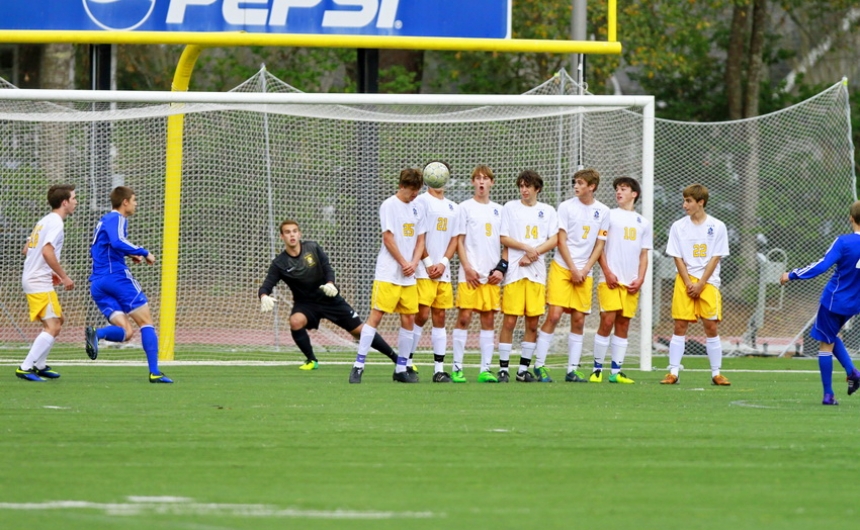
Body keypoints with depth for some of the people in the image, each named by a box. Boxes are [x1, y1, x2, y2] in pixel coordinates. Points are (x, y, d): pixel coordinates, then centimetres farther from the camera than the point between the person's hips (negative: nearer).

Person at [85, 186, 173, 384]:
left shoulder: (103, 221, 23)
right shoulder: (117, 219, -5)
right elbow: (118, 242, -24)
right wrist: (144, 253, -16)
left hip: (97, 284, 8)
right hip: (117, 276, -8)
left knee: (126, 332, 1)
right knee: (145, 322, 0)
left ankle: (97, 333, -28)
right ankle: (154, 372, -6)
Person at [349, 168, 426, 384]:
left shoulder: (415, 210, 14)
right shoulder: (389, 206, -6)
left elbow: (420, 240, 15)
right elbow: (388, 238, -10)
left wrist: (414, 263, -2)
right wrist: (404, 263, -9)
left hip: (409, 276, 7)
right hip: (388, 274, -7)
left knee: (409, 319, 4)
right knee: (376, 316, -10)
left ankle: (401, 368, 12)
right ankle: (358, 366, -9)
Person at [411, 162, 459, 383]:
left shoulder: (453, 207, 16)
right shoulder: (422, 202, -1)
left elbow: (454, 239, 13)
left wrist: (443, 263, -3)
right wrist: (428, 263, -11)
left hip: (444, 271, 5)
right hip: (424, 271, -5)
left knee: (440, 317, 4)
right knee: (422, 315, -10)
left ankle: (439, 369, 3)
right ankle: (407, 363, -2)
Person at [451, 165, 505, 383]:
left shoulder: (498, 210, 14)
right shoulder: (465, 208, 3)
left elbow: (504, 241, 15)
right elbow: (459, 240, 0)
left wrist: (502, 268, 2)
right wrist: (467, 268, -10)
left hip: (492, 275, 4)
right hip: (470, 274, -4)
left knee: (489, 319, 2)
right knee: (464, 317, -8)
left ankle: (485, 369, 4)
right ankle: (457, 368, -6)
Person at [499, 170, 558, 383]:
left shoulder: (548, 211, 11)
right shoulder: (510, 208, 6)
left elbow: (553, 241, 4)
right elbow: (504, 238, 1)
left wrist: (532, 254, -8)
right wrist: (527, 248, -12)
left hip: (537, 272, 2)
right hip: (514, 271, -2)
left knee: (532, 323, 2)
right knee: (510, 321, -7)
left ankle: (524, 369, 8)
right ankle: (503, 368, -3)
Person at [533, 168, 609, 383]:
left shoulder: (603, 211, 6)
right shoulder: (566, 206, -1)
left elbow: (599, 245, 8)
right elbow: (561, 241, -2)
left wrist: (584, 271, -3)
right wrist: (573, 269, -9)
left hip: (584, 273, 3)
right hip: (562, 268, -3)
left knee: (578, 320, 1)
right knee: (554, 315, -11)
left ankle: (572, 369, 6)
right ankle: (539, 365, -5)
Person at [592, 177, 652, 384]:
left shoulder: (643, 223, 15)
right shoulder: (609, 216, 4)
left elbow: (644, 255, 15)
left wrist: (640, 279, 1)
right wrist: (607, 272, -9)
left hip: (631, 283, 4)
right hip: (610, 280, -4)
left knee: (623, 324, 3)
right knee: (607, 321, -10)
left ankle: (616, 371, 5)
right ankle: (597, 369, -3)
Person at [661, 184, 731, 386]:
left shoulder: (717, 227, 0)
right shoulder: (678, 226, 4)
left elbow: (715, 258, -2)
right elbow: (678, 258, 2)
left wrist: (700, 284, -9)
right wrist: (688, 284, -8)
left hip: (708, 281, -1)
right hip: (684, 280, 1)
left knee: (711, 326, -4)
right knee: (680, 325, -5)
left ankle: (716, 373, 4)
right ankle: (673, 373, -3)